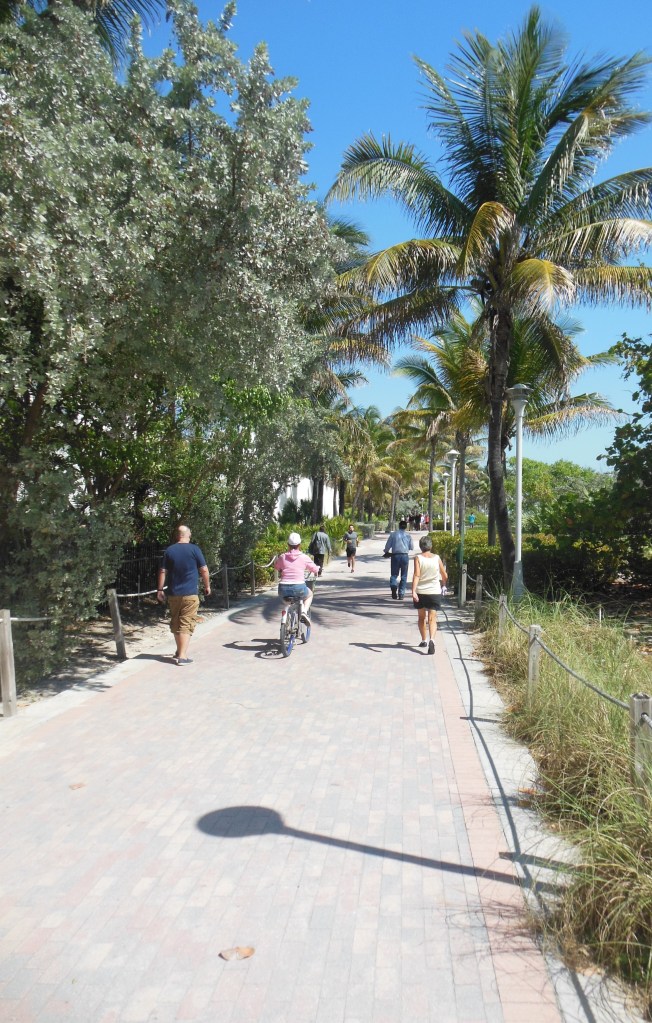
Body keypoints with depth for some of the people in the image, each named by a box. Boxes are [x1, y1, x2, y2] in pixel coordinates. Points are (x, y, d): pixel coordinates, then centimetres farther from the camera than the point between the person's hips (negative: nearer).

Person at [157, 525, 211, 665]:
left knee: (175, 623, 16)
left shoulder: (169, 551, 4)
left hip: (173, 594, 4)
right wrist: (207, 586, 9)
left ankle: (179, 652, 28)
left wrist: (160, 590, 9)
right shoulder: (194, 549, -5)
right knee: (186, 624, -3)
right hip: (190, 594, -4)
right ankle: (182, 656, -10)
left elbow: (163, 572, 3)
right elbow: (204, 570, -3)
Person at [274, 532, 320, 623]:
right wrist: (316, 572, 36)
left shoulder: (282, 557, 6)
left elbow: (276, 566, 25)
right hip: (299, 588, -2)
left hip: (284, 589, 2)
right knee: (310, 594, 31)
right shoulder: (304, 557, 1)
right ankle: (305, 611, 7)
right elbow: (315, 569, 12)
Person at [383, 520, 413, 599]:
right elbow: (411, 547, 8)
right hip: (405, 556, 1)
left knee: (394, 574, 7)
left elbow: (388, 545, 0)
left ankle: (393, 586, -24)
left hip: (395, 555, -1)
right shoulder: (408, 535, 3)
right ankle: (401, 594, 7)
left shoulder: (393, 534, 0)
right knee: (403, 576, 10)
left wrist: (386, 552, 20)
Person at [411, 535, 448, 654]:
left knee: (421, 617, 19)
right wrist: (443, 582, 28)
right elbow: (445, 577, 6)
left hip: (420, 592, 0)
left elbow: (416, 575, -18)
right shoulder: (437, 558, 0)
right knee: (432, 619, -4)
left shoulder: (418, 558, -6)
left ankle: (423, 640, 31)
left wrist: (413, 591, -24)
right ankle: (431, 640, -26)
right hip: (435, 592, 0)